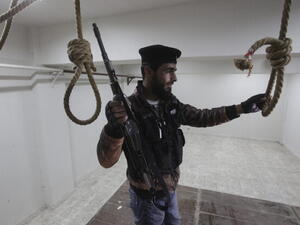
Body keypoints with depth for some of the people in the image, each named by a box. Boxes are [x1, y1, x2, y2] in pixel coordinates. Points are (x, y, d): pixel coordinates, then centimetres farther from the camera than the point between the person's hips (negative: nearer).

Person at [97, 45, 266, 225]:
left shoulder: (171, 104, -6)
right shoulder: (128, 109, -27)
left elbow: (202, 117, 3)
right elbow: (106, 161, -28)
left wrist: (242, 108, -2)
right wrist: (114, 127, -49)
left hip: (170, 188, 7)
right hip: (147, 195, -6)